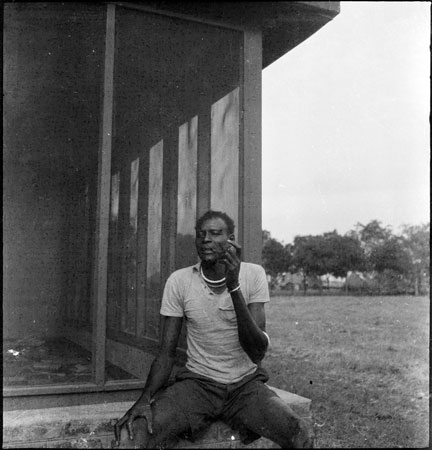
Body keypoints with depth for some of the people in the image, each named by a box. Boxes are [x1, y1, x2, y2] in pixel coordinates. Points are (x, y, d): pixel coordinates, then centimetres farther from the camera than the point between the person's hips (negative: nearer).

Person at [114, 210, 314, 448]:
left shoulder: (253, 274, -8)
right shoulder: (178, 280, -6)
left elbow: (257, 353, -16)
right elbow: (166, 353, -3)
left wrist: (234, 287, -27)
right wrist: (145, 398, -23)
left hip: (246, 384, 0)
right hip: (197, 383, 0)